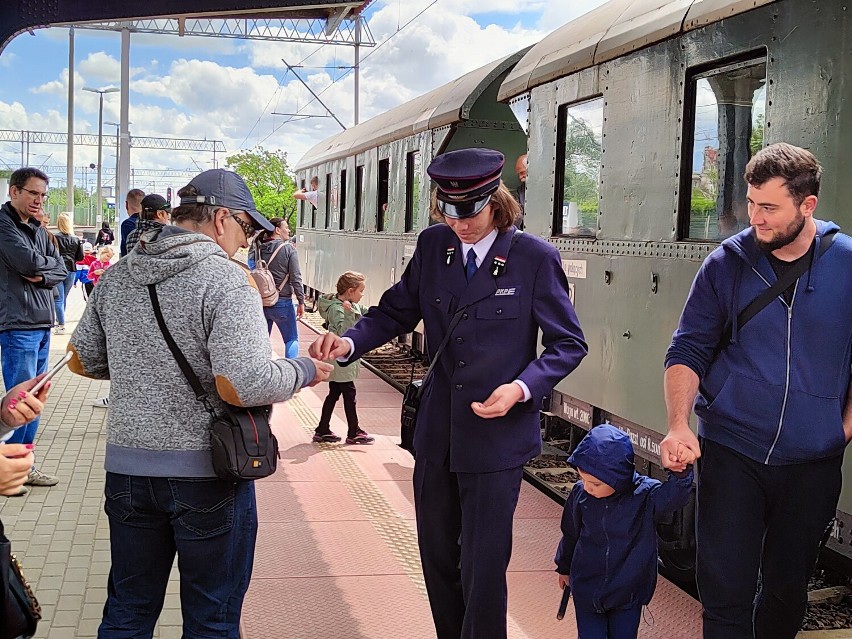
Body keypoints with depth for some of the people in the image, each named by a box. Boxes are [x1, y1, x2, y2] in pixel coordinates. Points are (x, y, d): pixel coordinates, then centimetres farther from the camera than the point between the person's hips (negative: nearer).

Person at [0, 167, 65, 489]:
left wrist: (42, 275, -8)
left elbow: (61, 270, 12)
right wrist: (49, 264, 1)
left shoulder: (37, 229, 17)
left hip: (42, 323, 8)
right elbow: (28, 262, -20)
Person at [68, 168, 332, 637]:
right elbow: (241, 387, -24)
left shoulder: (116, 277, 5)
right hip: (207, 474, -5)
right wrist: (303, 372, -8)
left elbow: (82, 360, 14)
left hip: (127, 469, 6)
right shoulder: (226, 280, -15)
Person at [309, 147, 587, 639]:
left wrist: (522, 388, -22)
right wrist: (350, 342, -12)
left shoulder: (535, 258, -11)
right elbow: (396, 312, 8)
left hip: (496, 437, -5)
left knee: (483, 569, 2)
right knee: (437, 559, 17)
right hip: (437, 433, 5)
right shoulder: (433, 245, 2)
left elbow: (569, 344, -6)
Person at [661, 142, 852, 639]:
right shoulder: (727, 264, -3)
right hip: (731, 454, -1)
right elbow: (688, 351, -1)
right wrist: (679, 424, -16)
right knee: (725, 591, -4)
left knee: (788, 589, 15)